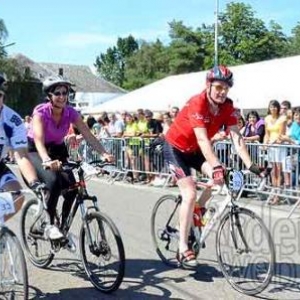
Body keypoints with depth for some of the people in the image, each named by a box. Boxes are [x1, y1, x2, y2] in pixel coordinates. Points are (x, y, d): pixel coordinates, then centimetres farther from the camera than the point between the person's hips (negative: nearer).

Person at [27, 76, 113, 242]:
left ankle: (63, 227, 5)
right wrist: (47, 160, -59)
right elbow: (39, 140, -40)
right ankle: (50, 225, -13)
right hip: (35, 151, -4)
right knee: (54, 181, -31)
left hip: (57, 150, 4)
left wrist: (105, 154, -37)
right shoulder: (41, 112, -25)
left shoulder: (71, 113, -14)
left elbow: (89, 136, -20)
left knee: (71, 186, -16)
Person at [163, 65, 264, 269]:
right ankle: (183, 249, -9)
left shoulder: (227, 107, -13)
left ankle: (199, 211, 9)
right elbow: (202, 139, -40)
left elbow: (237, 138, -20)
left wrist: (250, 165, -32)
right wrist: (217, 166, -50)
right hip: (176, 148, -6)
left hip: (195, 150, 6)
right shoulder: (197, 104, -31)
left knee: (219, 177, -18)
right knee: (190, 194, -17)